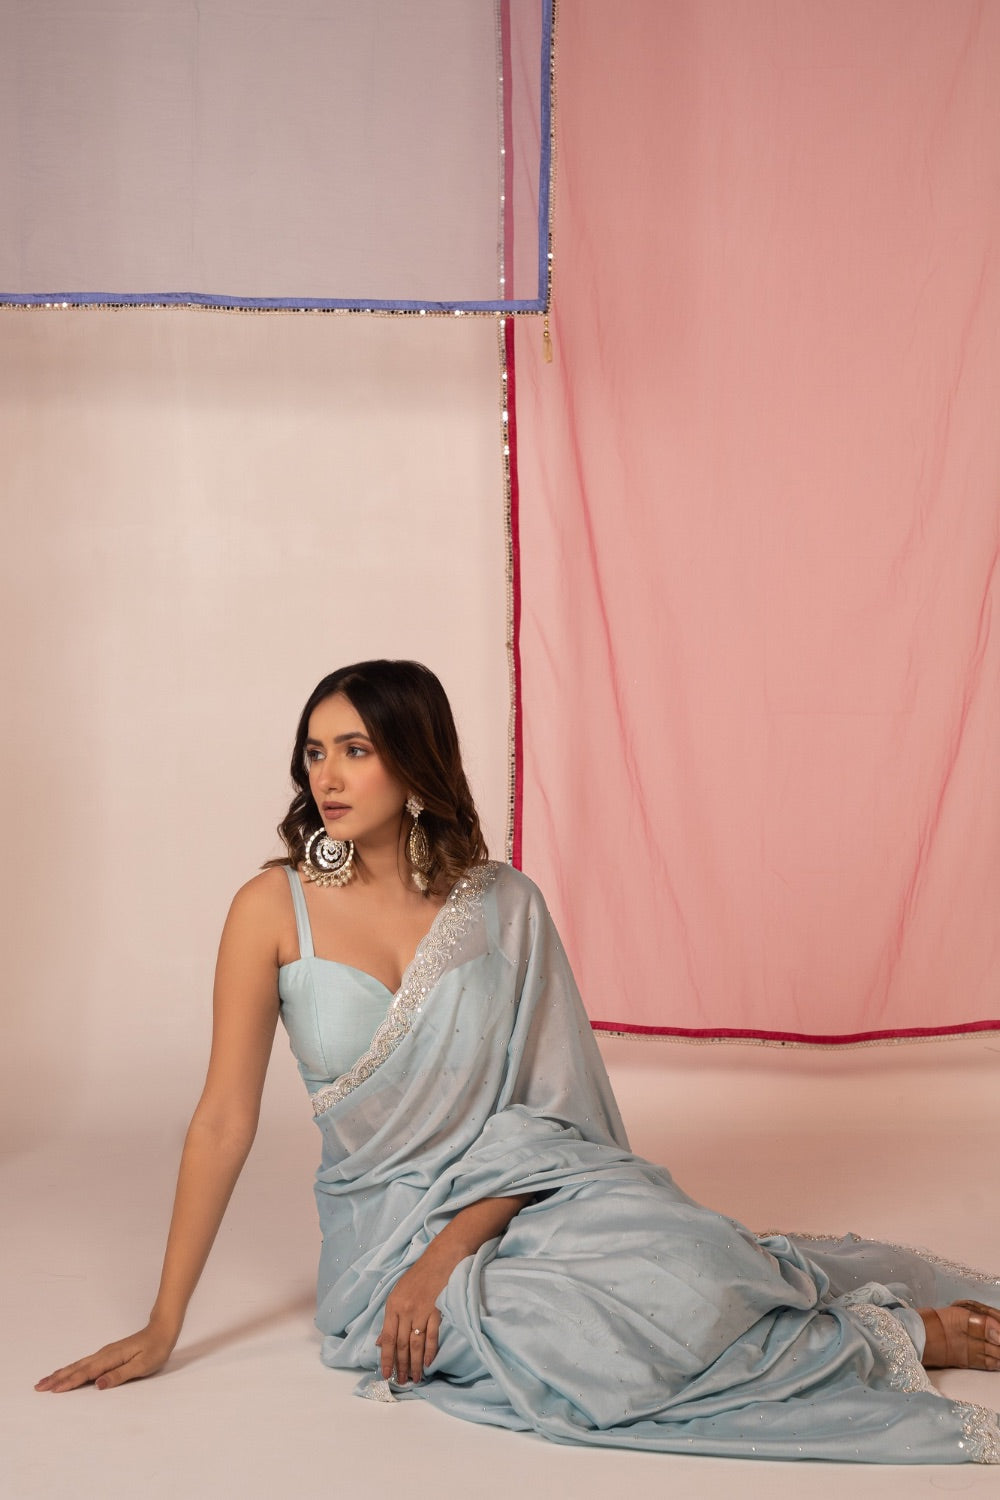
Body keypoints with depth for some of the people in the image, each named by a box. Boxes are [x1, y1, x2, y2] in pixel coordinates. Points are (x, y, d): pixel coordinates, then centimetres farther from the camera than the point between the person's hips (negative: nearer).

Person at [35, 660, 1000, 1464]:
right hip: (385, 1221, -1)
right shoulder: (275, 910, -8)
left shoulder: (502, 903, -4)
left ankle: (904, 1331, 0)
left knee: (680, 1274, -30)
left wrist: (447, 1253, -17)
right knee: (574, 1345, -30)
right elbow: (224, 1121, -5)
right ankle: (887, 1340, -8)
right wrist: (161, 1328, -4)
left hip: (518, 1193, 1)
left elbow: (547, 1113, -3)